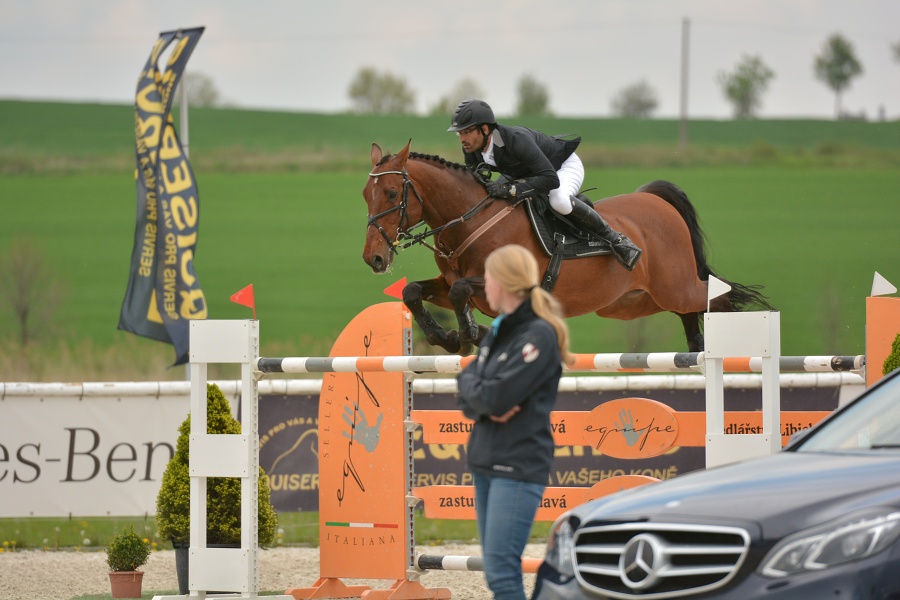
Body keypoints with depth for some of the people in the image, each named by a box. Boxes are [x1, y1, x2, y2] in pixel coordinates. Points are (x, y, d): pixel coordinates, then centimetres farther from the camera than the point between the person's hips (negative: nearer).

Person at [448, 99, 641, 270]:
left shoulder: (516, 139, -39)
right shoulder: (471, 149, -17)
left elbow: (550, 179, -44)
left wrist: (511, 190, -49)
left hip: (563, 166, -8)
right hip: (523, 174, 8)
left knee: (559, 201, -38)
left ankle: (613, 237, -21)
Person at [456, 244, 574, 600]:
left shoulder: (539, 335, -12)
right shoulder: (498, 332, 14)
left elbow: (495, 397, -19)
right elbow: (467, 399, 11)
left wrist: (469, 382, 1)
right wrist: (483, 406, -10)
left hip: (520, 467, -9)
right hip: (486, 462, 9)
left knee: (501, 571, -15)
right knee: (497, 569, 11)